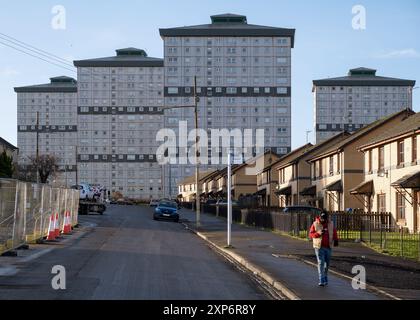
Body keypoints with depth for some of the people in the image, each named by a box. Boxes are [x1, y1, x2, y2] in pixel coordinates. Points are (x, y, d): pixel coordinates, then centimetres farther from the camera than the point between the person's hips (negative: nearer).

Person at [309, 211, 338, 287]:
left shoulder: (330, 224, 5)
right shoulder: (315, 224, -4)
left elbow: (334, 233, 7)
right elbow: (311, 234, -5)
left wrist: (336, 240, -12)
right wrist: (318, 233, -22)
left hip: (328, 247, 3)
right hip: (319, 247, -3)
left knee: (327, 263, 9)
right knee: (321, 263, -10)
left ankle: (325, 279, 27)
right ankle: (321, 281, -12)